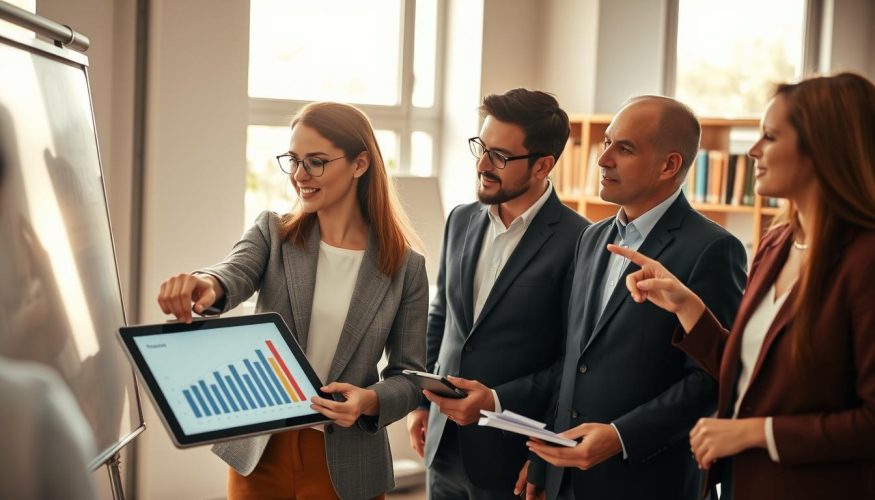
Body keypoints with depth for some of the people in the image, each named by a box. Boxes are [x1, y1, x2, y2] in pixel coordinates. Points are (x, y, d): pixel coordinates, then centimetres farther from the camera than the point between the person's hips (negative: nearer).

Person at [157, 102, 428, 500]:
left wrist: (370, 401, -22)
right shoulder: (272, 233, 1)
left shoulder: (406, 268, -4)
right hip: (259, 452, 1)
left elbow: (410, 375, -1)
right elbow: (235, 273, -20)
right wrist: (205, 284, -43)